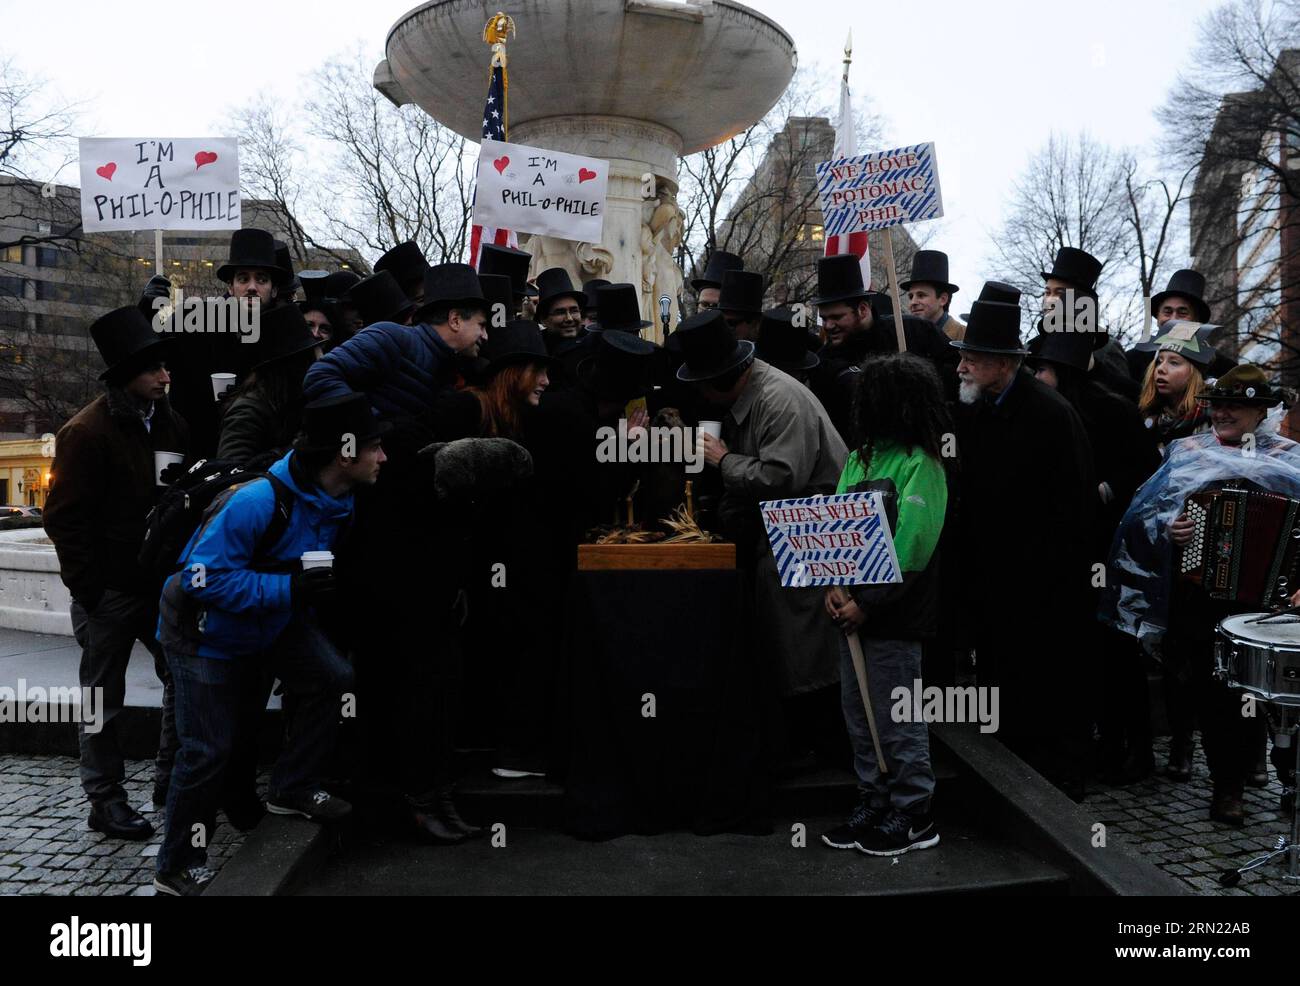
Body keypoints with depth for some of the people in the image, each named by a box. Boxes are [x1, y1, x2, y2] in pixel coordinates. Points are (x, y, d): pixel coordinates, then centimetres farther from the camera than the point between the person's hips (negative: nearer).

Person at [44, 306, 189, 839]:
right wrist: (88, 587, -14)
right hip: (110, 590, -6)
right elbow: (65, 517, -13)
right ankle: (105, 801, 18)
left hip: (163, 583, 6)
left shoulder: (169, 422, 7)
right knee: (103, 699, 6)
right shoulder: (87, 431, -13)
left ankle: (171, 777, 25)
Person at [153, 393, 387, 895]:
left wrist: (318, 597, -1)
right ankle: (177, 867, 22)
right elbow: (203, 576, -33)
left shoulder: (336, 503, -6)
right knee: (209, 750, 0)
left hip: (272, 624, 7)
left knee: (333, 677, -12)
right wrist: (288, 589, -37)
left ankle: (292, 788, 9)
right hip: (208, 633, -7)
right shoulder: (259, 500, -34)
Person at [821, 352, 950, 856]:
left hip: (894, 615, -7)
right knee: (859, 716, 16)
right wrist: (834, 585, -7)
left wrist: (868, 603, -18)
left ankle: (913, 818, 19)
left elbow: (909, 547, -18)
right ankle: (873, 805, 30)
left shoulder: (921, 465, -12)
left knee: (900, 720, 4)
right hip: (852, 612, 8)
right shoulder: (860, 458, 10)